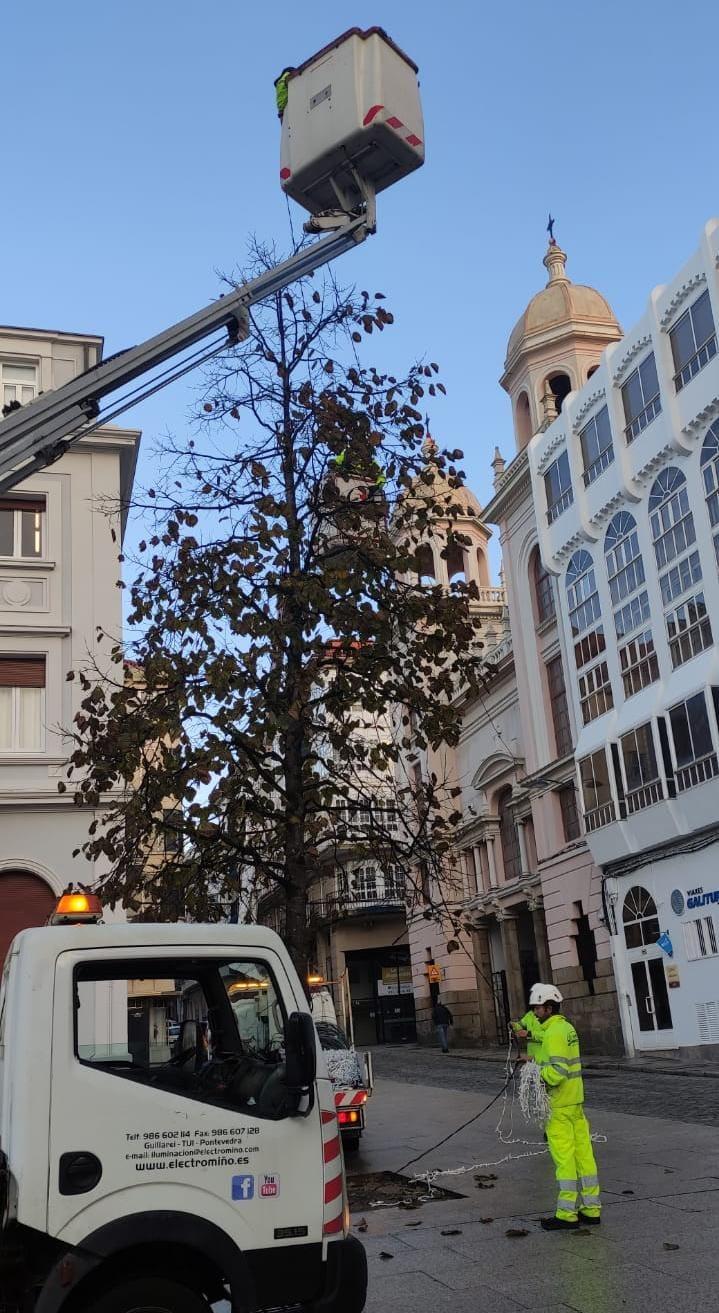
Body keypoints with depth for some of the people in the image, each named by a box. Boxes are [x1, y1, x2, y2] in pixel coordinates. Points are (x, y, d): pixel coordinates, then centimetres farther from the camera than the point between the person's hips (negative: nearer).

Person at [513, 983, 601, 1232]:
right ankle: (591, 1209, 16)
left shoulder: (554, 1033, -17)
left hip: (559, 1105, -9)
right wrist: (528, 1032, 18)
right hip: (576, 1100, 9)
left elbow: (558, 1070, -26)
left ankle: (567, 1214, 2)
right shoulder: (566, 1027, 12)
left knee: (564, 1158, -3)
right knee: (583, 1154, 10)